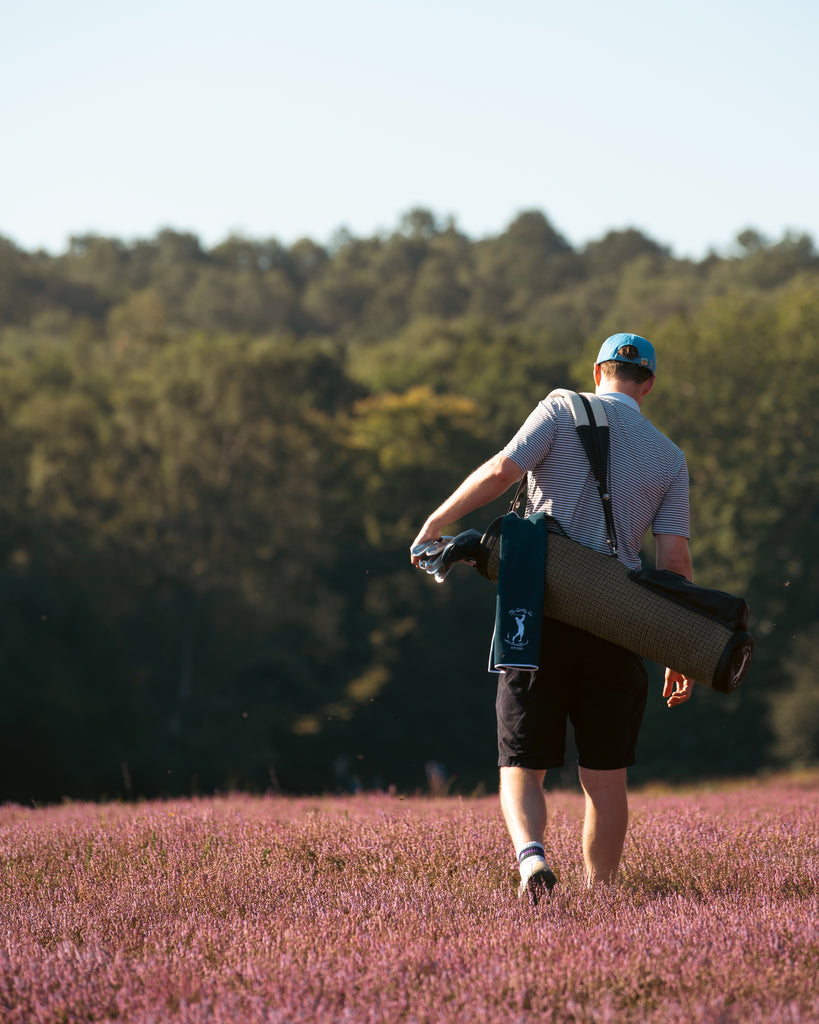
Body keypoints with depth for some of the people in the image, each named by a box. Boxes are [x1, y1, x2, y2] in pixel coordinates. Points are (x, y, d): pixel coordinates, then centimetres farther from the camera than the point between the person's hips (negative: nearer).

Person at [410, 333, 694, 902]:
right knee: (606, 776, 9)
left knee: (522, 766, 3)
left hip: (540, 612, -1)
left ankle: (530, 853, -23)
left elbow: (501, 472, -9)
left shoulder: (564, 411, 4)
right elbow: (674, 558, 4)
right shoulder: (670, 457, 10)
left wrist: (436, 523, 3)